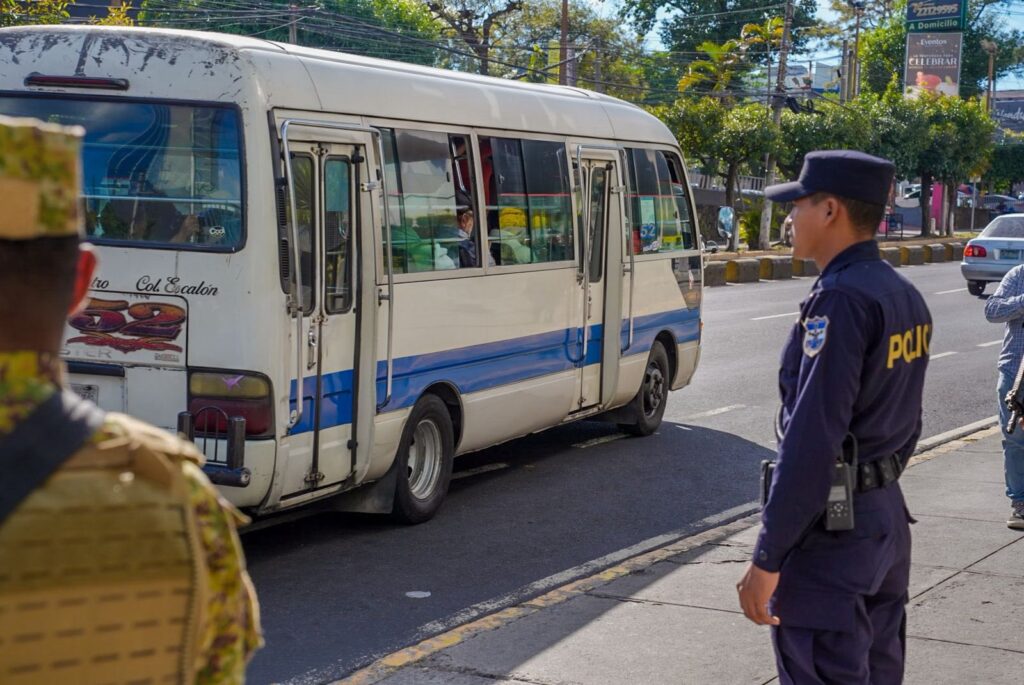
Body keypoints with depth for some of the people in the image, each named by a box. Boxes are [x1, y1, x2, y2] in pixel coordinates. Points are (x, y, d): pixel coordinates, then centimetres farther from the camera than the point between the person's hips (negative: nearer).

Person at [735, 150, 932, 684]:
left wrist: (766, 560, -21)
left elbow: (812, 440, -24)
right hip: (888, 518, 9)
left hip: (830, 529, -9)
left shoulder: (841, 300, -19)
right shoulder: (904, 296, 9)